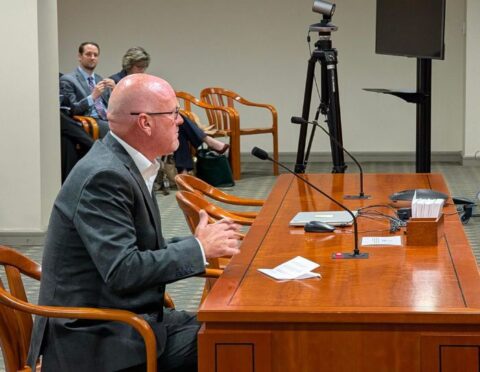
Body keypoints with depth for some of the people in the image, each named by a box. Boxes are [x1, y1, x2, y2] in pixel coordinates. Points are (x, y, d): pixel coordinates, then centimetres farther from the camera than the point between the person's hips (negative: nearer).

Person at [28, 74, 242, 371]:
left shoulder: (124, 163, 7)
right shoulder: (104, 176, -21)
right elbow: (123, 271, -27)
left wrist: (200, 244, 1)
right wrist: (199, 248, -16)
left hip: (126, 317, 9)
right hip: (97, 341, -9)